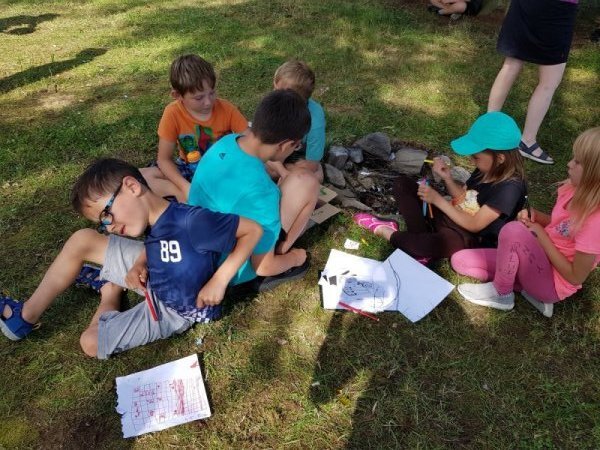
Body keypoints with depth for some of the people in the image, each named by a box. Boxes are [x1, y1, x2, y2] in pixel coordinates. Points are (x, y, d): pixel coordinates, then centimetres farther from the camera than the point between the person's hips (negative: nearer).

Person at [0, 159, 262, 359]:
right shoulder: (154, 220, -10)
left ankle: (110, 296, 22)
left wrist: (219, 280, -31)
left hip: (174, 312, -7)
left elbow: (253, 230, -30)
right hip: (154, 279, 7)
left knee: (90, 343, -10)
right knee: (83, 241, 1)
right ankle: (26, 316, 19)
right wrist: (140, 264, -10)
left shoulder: (191, 221, -35)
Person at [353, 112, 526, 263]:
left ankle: (386, 232, -21)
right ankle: (423, 239, -17)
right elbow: (463, 198, 10)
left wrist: (438, 199, -21)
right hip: (450, 218, 9)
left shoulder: (510, 187, -22)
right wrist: (447, 178, -9)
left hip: (468, 240, -8)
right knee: (403, 184, 0)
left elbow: (473, 225, -23)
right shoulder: (485, 170, 2)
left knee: (447, 241, -45)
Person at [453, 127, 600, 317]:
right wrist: (535, 216, -7)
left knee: (513, 230, -34)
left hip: (552, 282, -8)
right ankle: (530, 288, 2)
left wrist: (541, 235, -17)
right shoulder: (574, 189, -5)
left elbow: (576, 277, -21)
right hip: (540, 261, 8)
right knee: (459, 261, -1)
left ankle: (501, 293, -10)